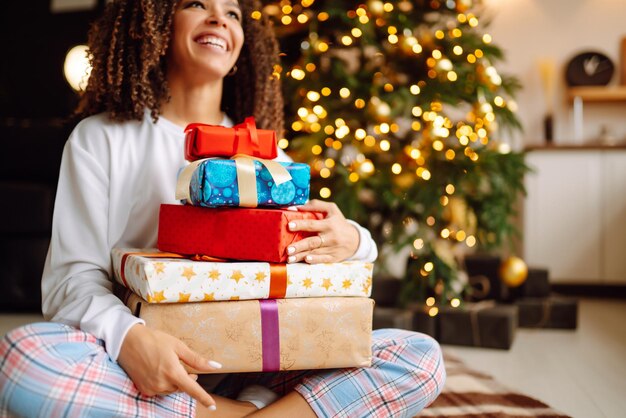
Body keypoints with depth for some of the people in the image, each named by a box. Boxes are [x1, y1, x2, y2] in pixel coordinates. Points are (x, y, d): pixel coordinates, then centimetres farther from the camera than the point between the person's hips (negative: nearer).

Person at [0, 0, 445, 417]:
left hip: (250, 370, 3)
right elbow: (73, 277, -5)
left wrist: (350, 241, -17)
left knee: (420, 357, -15)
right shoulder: (100, 139, 3)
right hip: (142, 370, -2)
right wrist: (128, 337, -28)